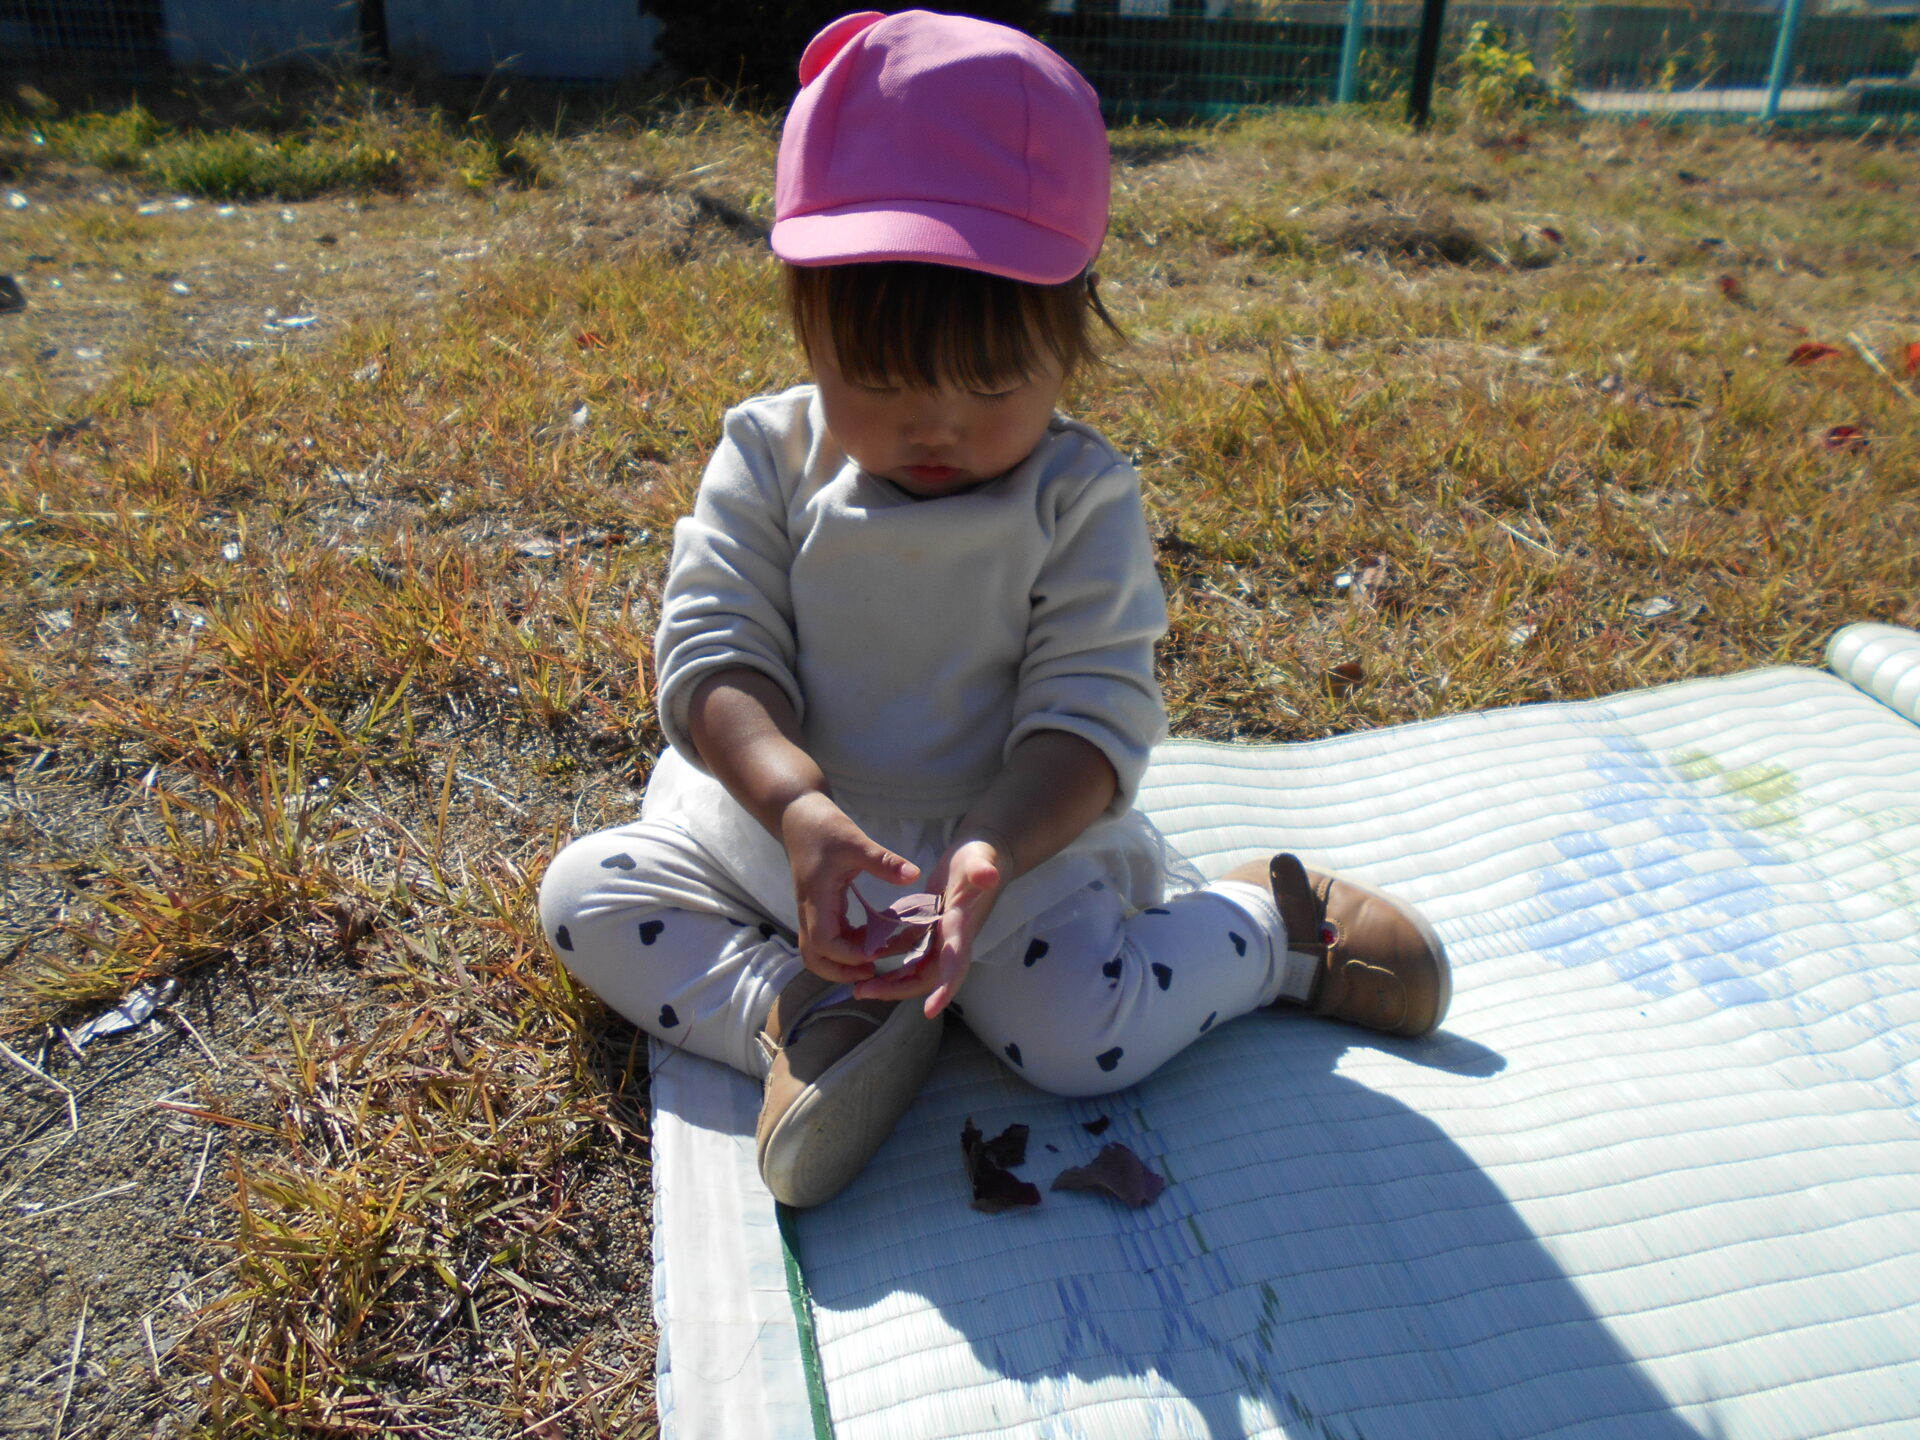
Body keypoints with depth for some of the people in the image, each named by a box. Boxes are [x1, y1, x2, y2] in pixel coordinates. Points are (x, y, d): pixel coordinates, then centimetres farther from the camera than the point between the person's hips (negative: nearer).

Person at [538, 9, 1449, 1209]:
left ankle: (1275, 925, 1)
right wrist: (799, 809, -34)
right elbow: (712, 648, -15)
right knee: (584, 890, -5)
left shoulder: (1084, 500, -13)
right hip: (775, 829, 4)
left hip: (1017, 842, -3)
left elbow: (1095, 710, -16)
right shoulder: (767, 459, -8)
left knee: (1086, 1033, -25)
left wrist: (992, 851, -36)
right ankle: (796, 1014, -17)